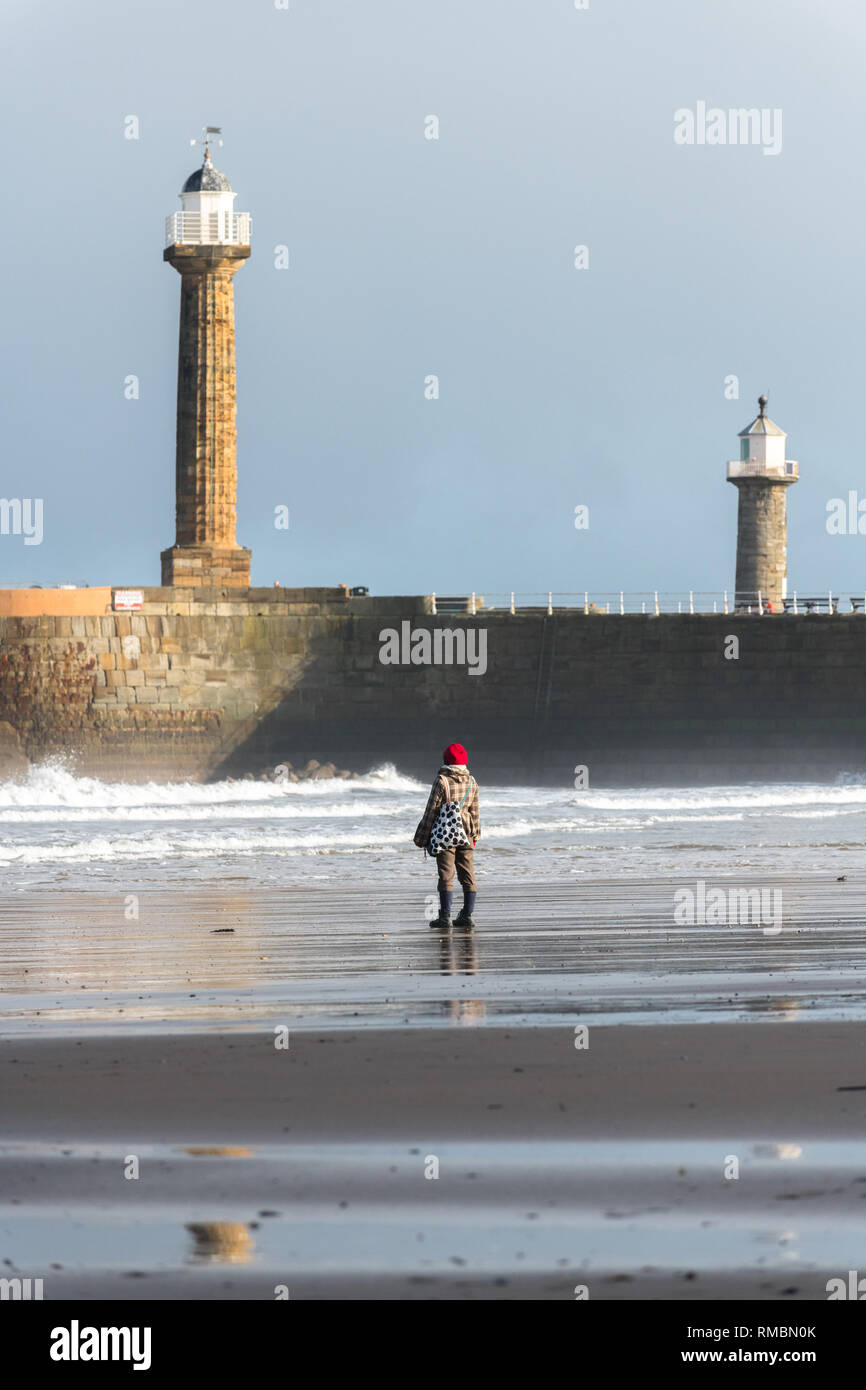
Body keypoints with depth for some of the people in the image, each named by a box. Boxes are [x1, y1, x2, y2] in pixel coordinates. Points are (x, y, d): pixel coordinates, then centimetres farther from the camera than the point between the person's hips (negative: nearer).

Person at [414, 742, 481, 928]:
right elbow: (475, 811, 11)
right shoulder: (471, 782, 5)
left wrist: (421, 837, -3)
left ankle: (445, 916, -6)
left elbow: (432, 810, -8)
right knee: (467, 874, 9)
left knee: (446, 875, -4)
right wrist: (475, 836, 21)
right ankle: (467, 915, 11)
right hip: (466, 835, 5)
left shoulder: (441, 781, -10)